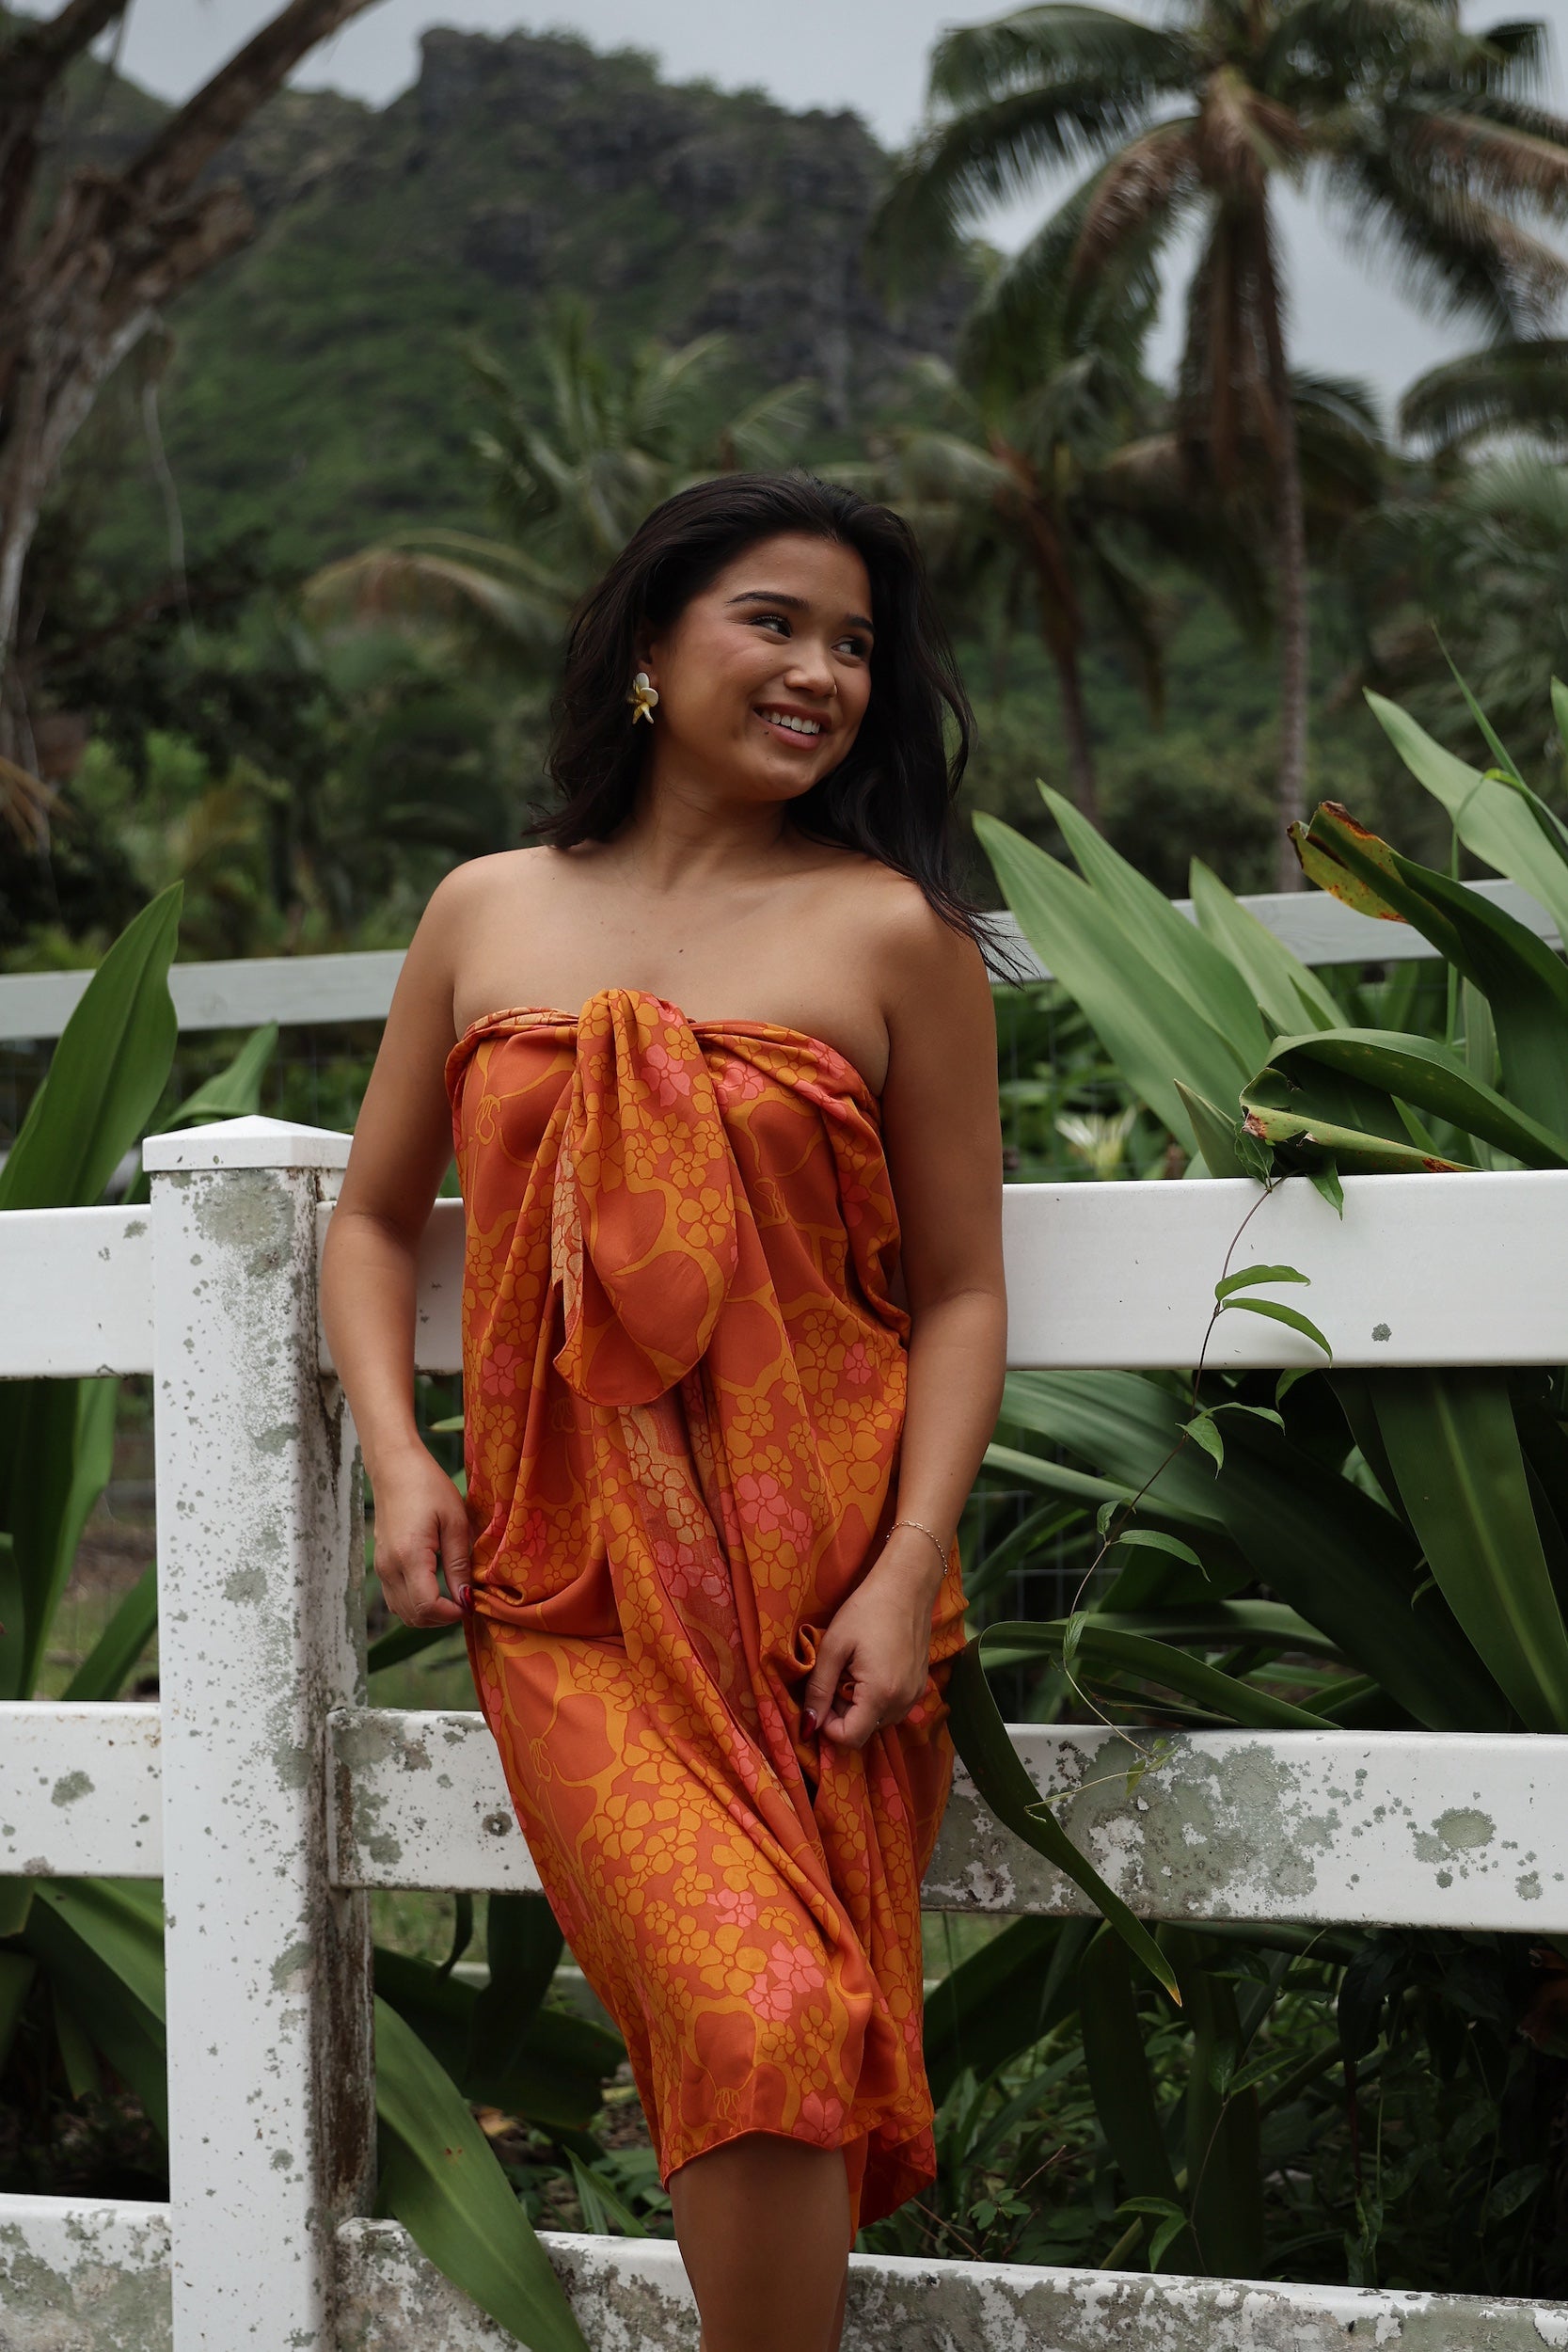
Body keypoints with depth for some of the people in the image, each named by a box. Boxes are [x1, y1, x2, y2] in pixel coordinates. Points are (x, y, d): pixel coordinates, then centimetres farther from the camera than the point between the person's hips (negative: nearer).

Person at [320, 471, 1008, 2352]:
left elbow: (960, 1291, 3)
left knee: (791, 2046, -3)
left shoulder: (890, 932, 4)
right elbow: (374, 1218, 20)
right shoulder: (486, 916, 11)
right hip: (567, 1586, 0)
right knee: (753, 2014, -19)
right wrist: (397, 1459, 4)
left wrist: (907, 1578, -7)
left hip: (819, 1594, 0)